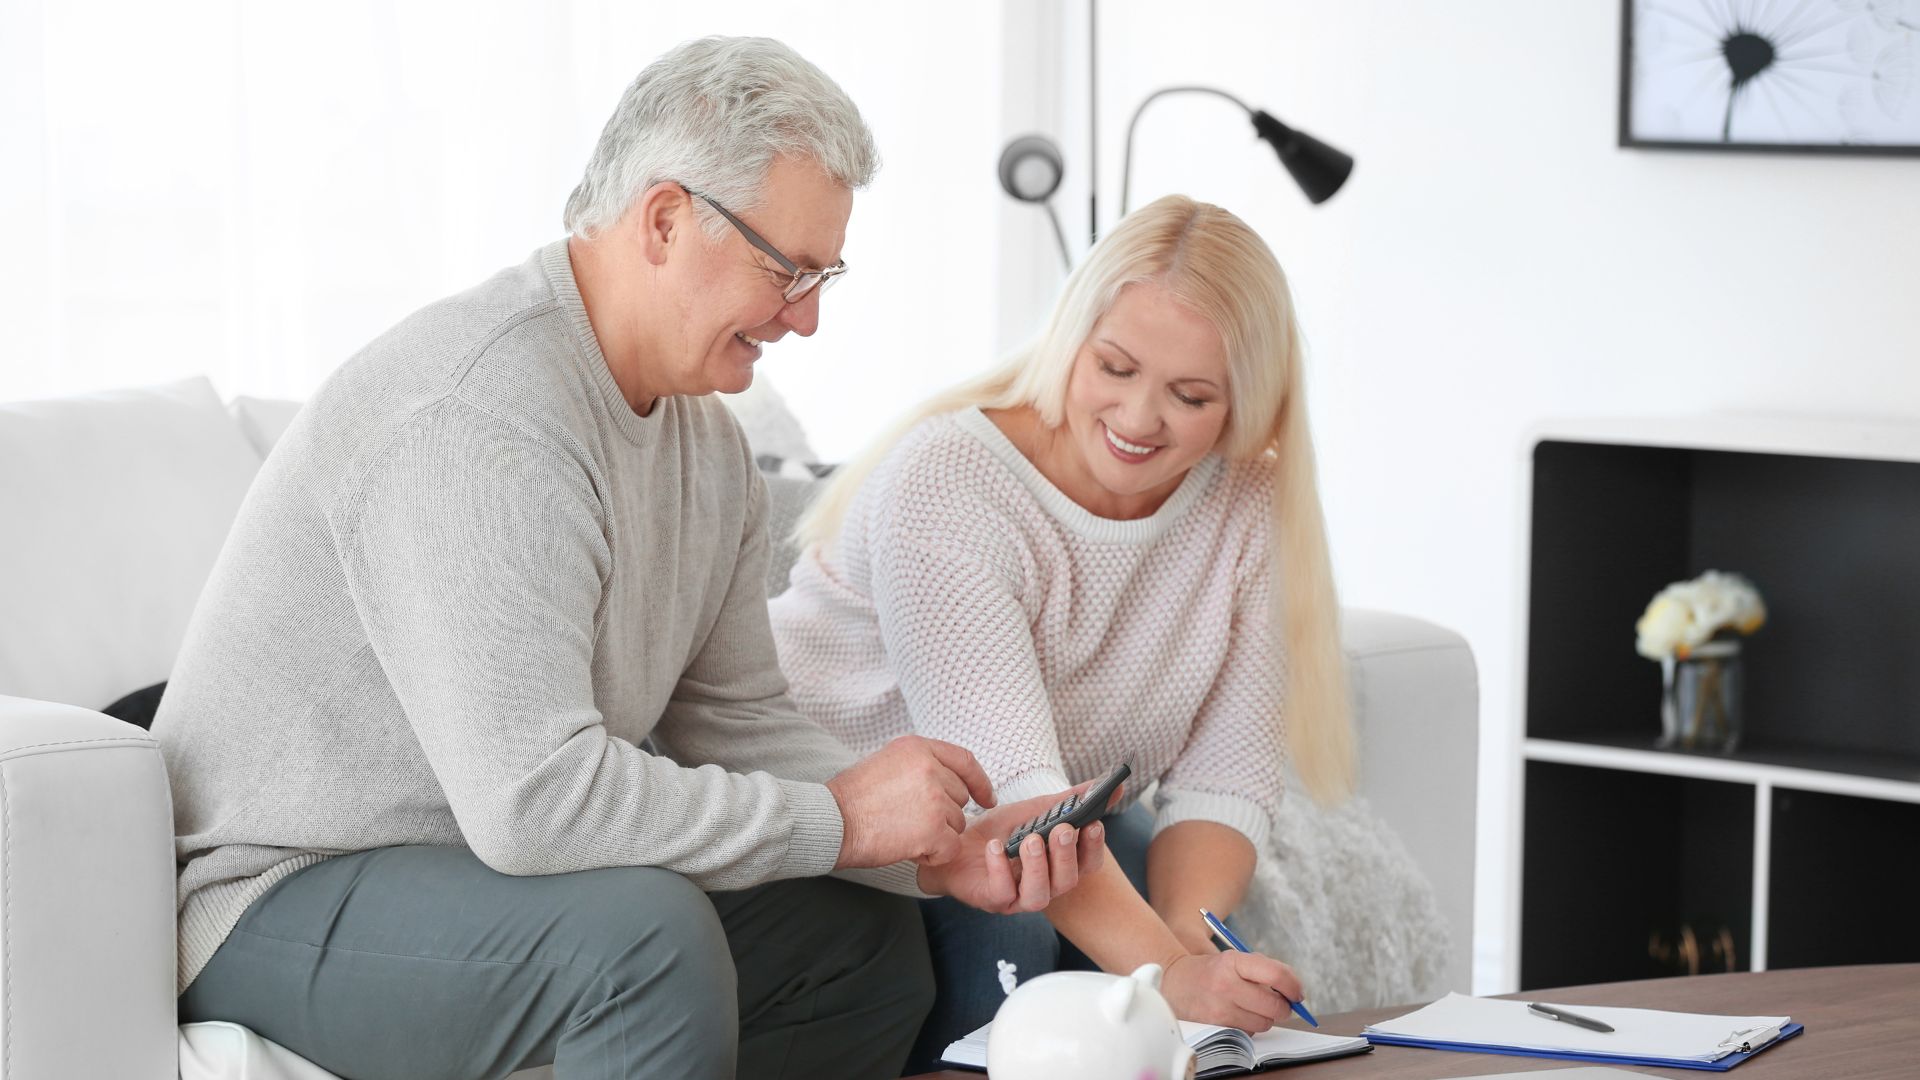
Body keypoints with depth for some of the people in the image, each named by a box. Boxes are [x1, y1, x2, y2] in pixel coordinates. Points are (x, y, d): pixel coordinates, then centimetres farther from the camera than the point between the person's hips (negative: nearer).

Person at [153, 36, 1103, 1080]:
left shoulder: (703, 436, 7)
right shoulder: (474, 420, -27)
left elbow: (732, 722, 10)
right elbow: (532, 798, -34)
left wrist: (940, 850, -7)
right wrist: (839, 816, -23)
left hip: (491, 864, 10)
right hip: (283, 904, -10)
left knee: (864, 935, 8)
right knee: (646, 931, -34)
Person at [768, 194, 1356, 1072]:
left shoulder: (1249, 507, -9)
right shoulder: (945, 483, -28)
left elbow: (1222, 782, -11)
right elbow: (1006, 783, -38)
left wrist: (1190, 937, -33)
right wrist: (1167, 972, -50)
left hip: (1056, 825, 5)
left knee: (1230, 951, -22)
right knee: (997, 939, -33)